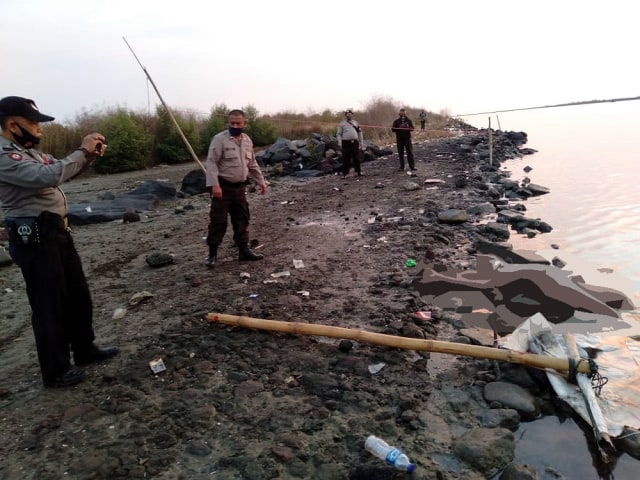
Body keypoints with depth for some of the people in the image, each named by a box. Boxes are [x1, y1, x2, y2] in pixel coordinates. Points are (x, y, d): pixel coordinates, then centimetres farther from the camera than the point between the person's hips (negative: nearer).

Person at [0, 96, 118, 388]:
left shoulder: (29, 150, 12)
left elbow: (62, 170, 21)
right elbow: (49, 176, -32)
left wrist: (89, 156, 2)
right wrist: (82, 151, -21)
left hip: (57, 231, 10)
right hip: (35, 239, -10)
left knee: (78, 295, 18)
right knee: (49, 305, 2)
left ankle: (85, 350, 35)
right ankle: (55, 371, 18)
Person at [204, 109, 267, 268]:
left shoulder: (247, 140, 9)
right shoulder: (219, 139, -12)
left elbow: (252, 164, 19)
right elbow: (211, 162, -16)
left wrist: (261, 181, 17)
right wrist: (214, 185, -25)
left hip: (240, 187, 6)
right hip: (223, 186, -6)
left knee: (242, 219, 12)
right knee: (218, 220, -2)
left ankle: (244, 250, 23)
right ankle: (212, 253, 8)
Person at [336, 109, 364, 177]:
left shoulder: (355, 123, 17)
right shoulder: (342, 124, 7)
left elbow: (359, 133, 19)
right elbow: (339, 134, 3)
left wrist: (361, 142, 14)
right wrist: (339, 141, -15)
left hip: (355, 142, 3)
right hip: (346, 143, -3)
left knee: (357, 158, 6)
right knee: (346, 159, -3)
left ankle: (358, 172, 16)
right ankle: (345, 173, 2)